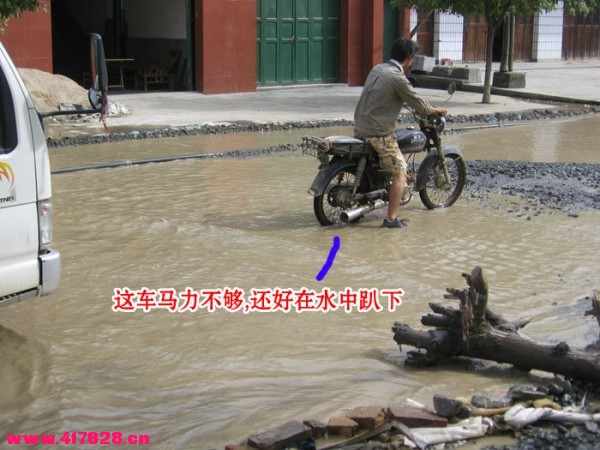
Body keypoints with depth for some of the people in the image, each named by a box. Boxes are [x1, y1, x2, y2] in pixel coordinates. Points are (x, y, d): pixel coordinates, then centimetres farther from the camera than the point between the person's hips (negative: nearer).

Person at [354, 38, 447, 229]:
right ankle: (391, 219, -3)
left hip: (360, 129, 9)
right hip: (379, 134, -9)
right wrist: (437, 110, 11)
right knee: (400, 173, -1)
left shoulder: (377, 69, 9)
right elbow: (419, 105, -9)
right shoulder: (398, 78, -17)